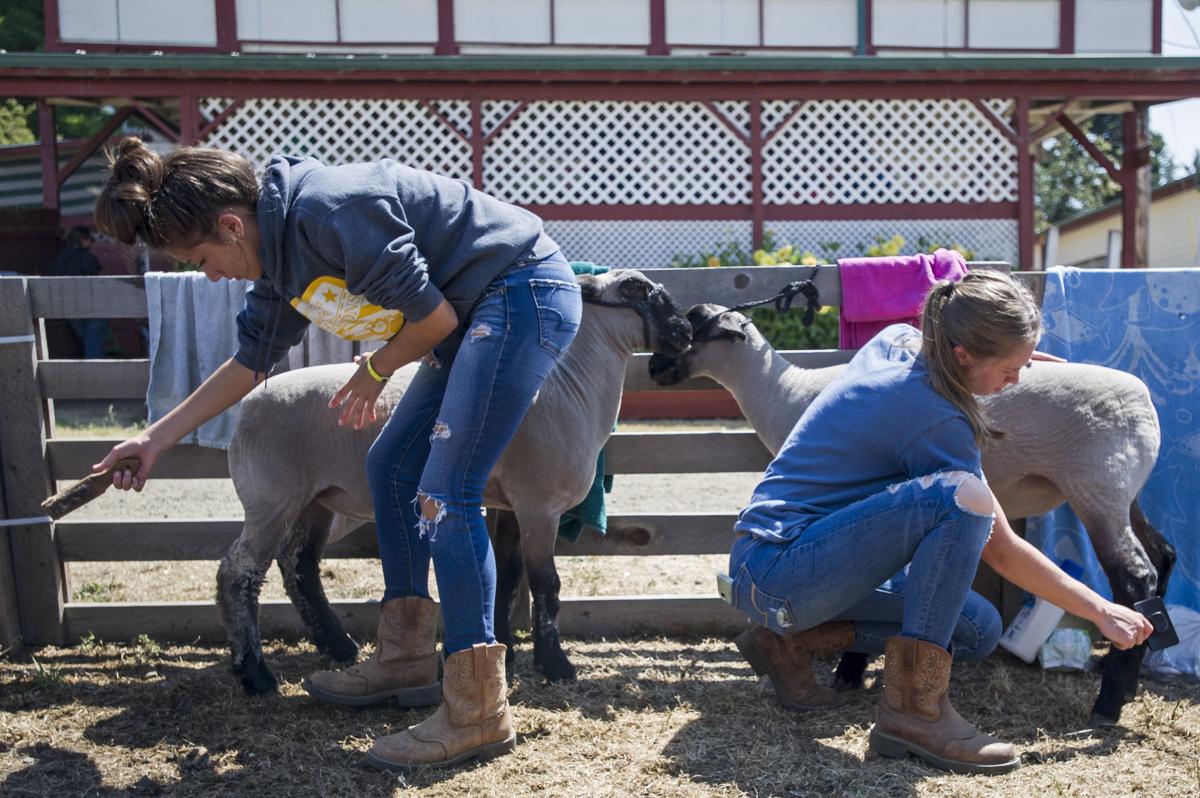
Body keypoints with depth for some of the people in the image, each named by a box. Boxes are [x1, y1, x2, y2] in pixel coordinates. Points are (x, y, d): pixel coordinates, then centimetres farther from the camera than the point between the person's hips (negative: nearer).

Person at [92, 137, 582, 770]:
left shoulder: (327, 212, -23)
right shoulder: (279, 256, 8)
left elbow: (434, 317, -18)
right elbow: (250, 362, 20)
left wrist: (374, 372, 0)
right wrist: (156, 438, 23)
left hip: (524, 295, -10)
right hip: (479, 316, 10)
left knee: (445, 494, -15)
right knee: (389, 467, 13)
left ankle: (478, 713, -9)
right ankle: (406, 658, 23)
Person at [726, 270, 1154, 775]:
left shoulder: (897, 338, 4)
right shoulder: (938, 420, -19)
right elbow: (1001, 552, -10)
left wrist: (1016, 355, 29)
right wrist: (1101, 611, 0)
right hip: (777, 573, -10)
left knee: (978, 630, 8)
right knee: (962, 497, -27)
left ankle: (793, 640, 9)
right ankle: (913, 707, -23)